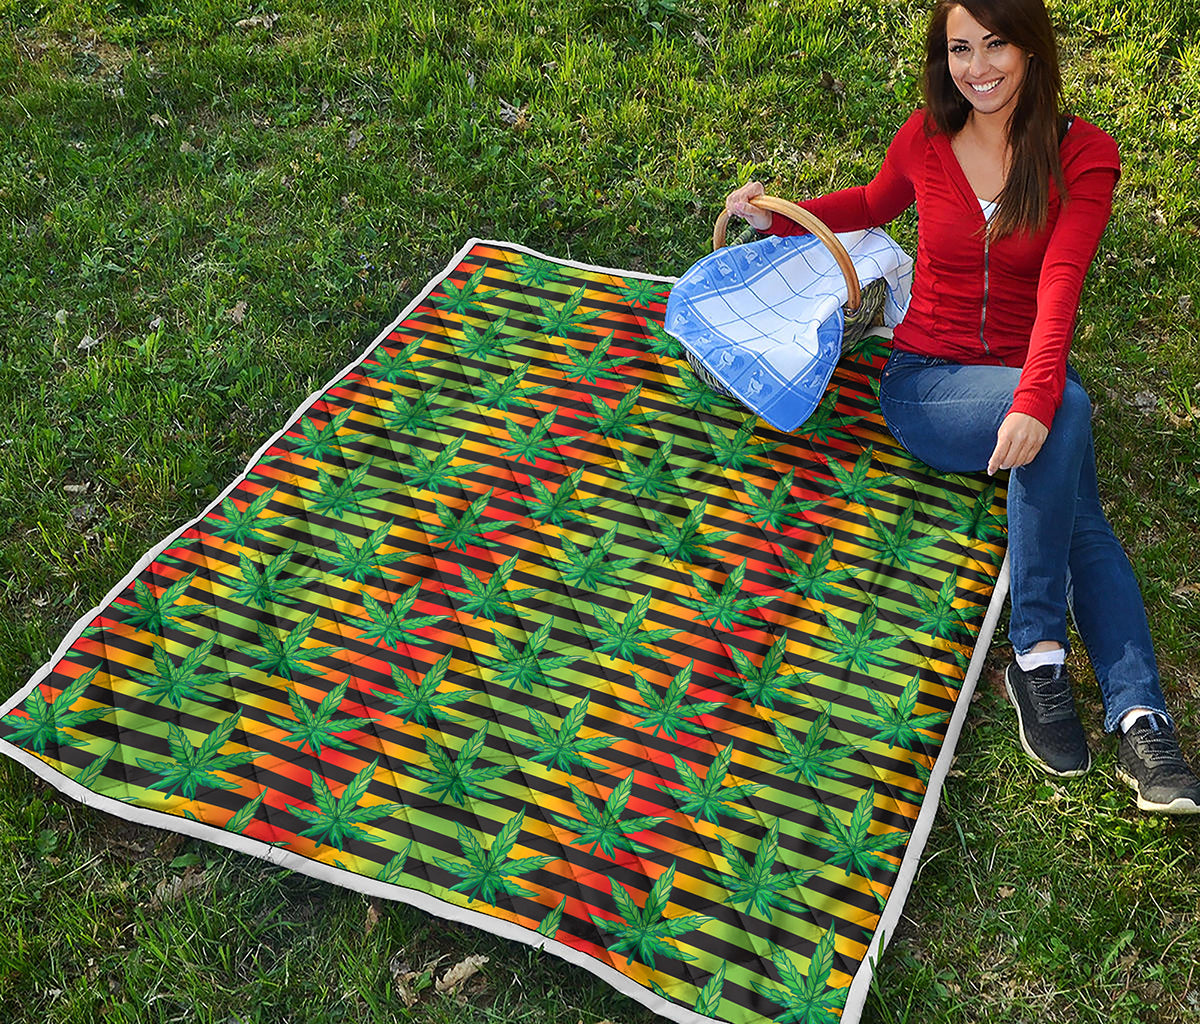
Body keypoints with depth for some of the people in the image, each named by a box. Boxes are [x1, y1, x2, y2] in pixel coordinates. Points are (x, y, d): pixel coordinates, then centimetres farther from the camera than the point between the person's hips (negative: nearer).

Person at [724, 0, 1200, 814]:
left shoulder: (1083, 155, -4)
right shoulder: (924, 141, 2)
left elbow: (1059, 288, -20)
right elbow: (875, 205, 26)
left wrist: (1034, 400, -36)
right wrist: (780, 218, 10)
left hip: (1025, 384, 1)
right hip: (925, 381, -1)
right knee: (1069, 410, -32)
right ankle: (1038, 651, -28)